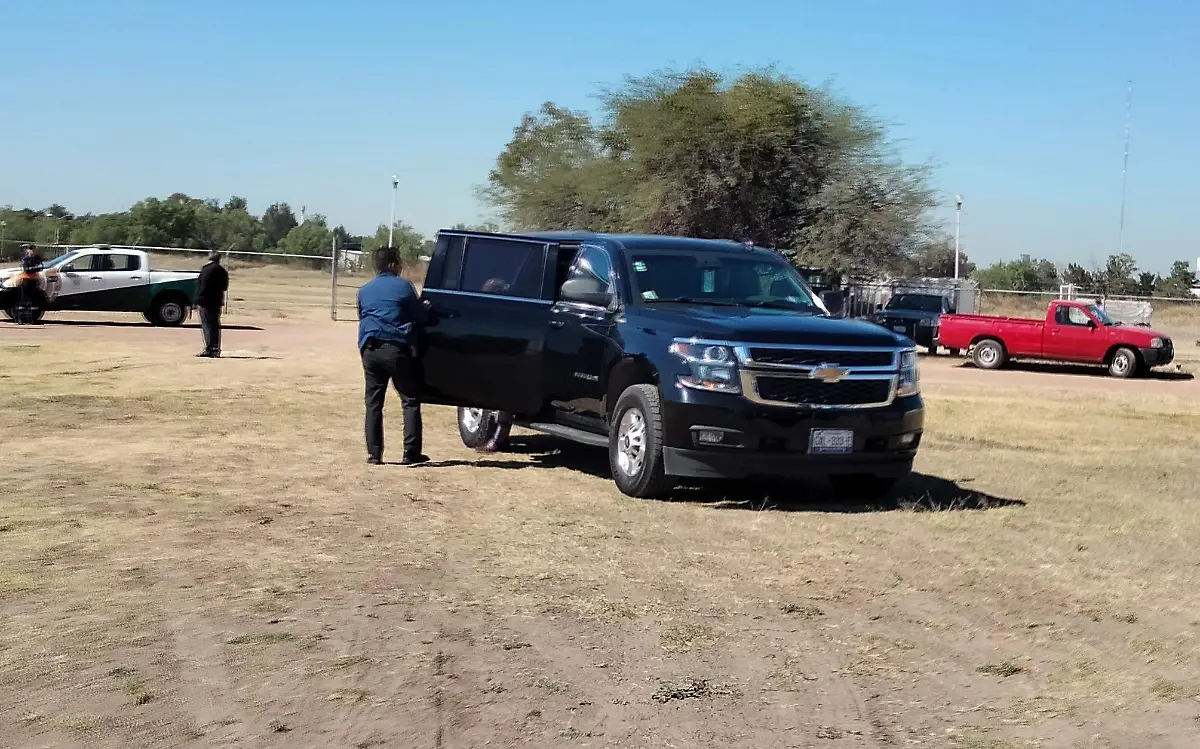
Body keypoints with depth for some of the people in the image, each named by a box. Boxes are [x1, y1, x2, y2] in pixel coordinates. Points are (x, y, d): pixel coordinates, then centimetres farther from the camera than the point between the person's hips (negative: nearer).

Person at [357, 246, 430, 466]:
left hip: (370, 350, 4)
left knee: (373, 404, 9)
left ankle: (374, 454, 6)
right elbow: (419, 317, 3)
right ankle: (411, 453, -1)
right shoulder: (403, 286, -1)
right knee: (410, 401, 3)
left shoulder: (364, 291, 12)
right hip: (397, 349, -4)